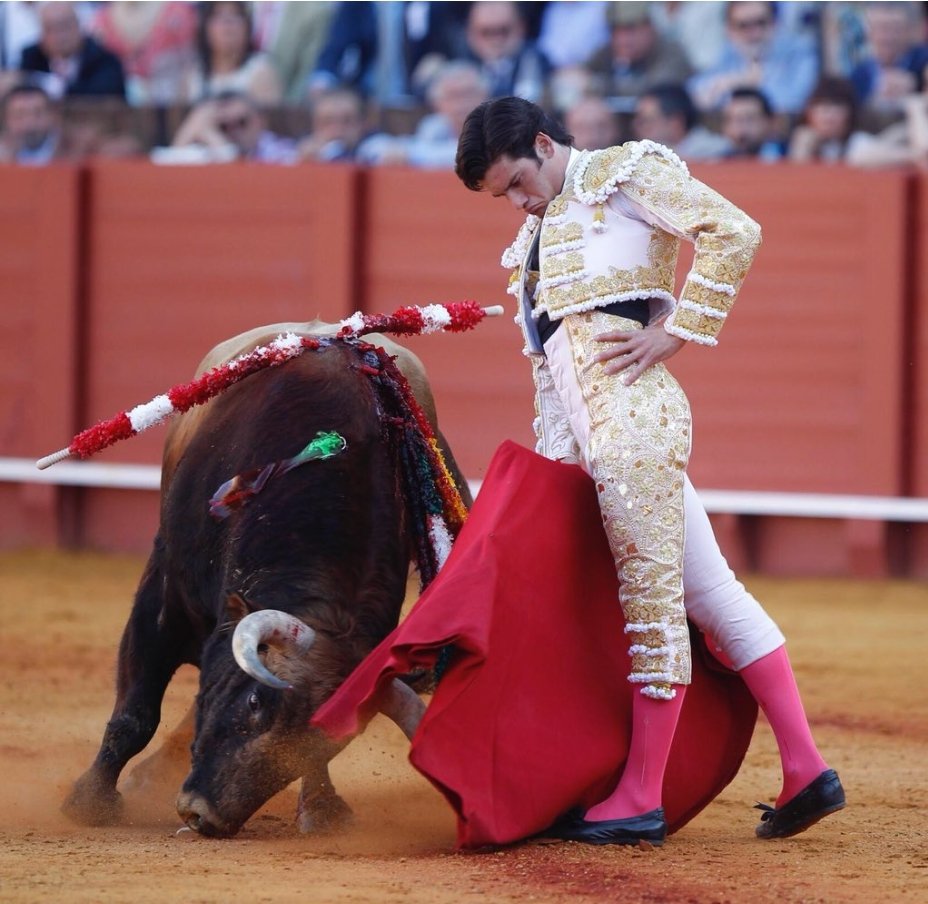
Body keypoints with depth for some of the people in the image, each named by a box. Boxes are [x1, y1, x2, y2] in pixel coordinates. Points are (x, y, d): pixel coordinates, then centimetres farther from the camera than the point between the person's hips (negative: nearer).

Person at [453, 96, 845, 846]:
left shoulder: (625, 172, 4)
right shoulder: (540, 236, 28)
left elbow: (734, 232, -7)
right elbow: (548, 362, 26)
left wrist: (676, 334, -10)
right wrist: (551, 463, 17)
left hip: (632, 412, -9)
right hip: (590, 437, 9)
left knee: (653, 595, -5)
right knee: (708, 593, 6)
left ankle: (641, 799, -4)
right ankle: (804, 770, 6)